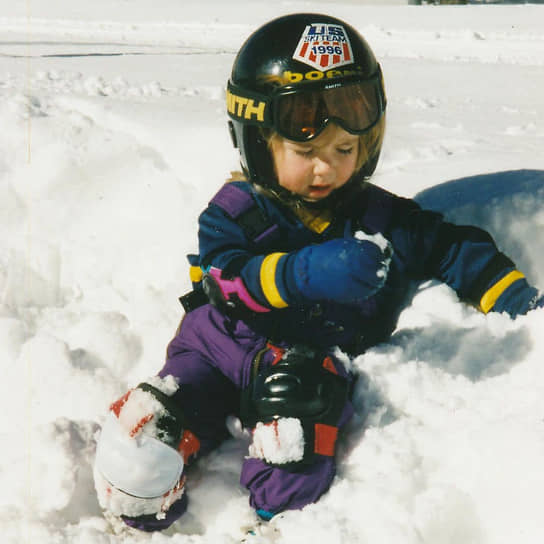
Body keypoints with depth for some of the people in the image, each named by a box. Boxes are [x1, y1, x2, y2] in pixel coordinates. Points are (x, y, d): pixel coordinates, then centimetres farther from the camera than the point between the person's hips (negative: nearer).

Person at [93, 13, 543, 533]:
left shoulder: (384, 218, 10)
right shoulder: (236, 211, 1)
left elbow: (456, 251, 18)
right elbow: (225, 277, -17)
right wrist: (304, 274, -35)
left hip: (309, 368, 0)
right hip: (223, 349, 0)